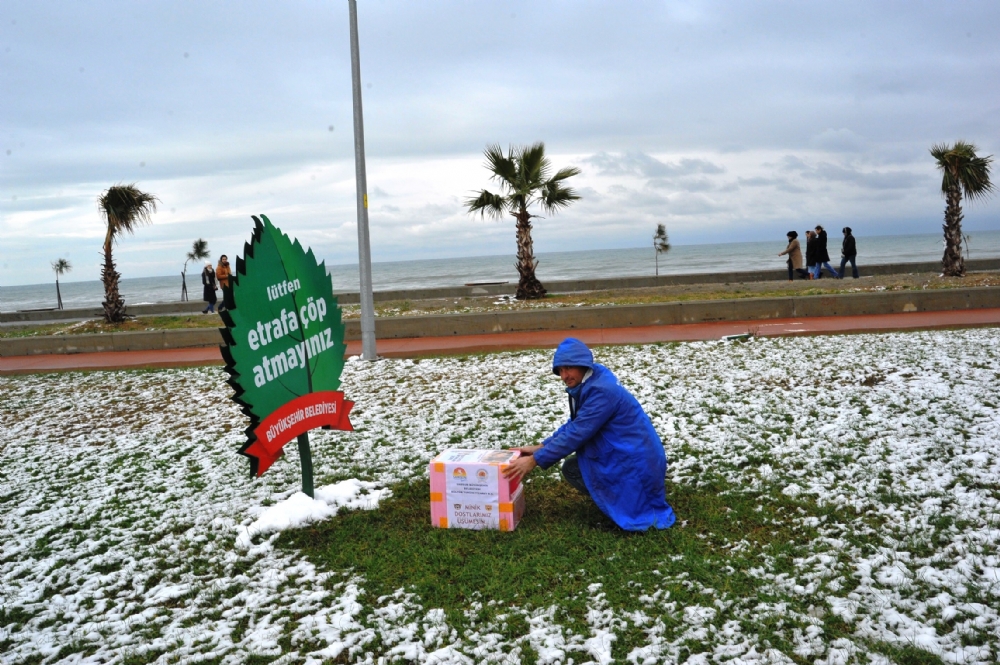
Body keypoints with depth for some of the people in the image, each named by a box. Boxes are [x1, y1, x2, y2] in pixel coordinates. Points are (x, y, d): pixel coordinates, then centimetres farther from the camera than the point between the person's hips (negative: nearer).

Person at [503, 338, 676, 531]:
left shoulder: (601, 391, -24)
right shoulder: (588, 385, 6)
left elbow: (576, 434, -25)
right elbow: (574, 425, 14)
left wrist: (535, 460, -21)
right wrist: (541, 447, 4)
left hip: (636, 461, -10)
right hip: (624, 452, 10)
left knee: (571, 469, -4)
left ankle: (632, 501, -1)